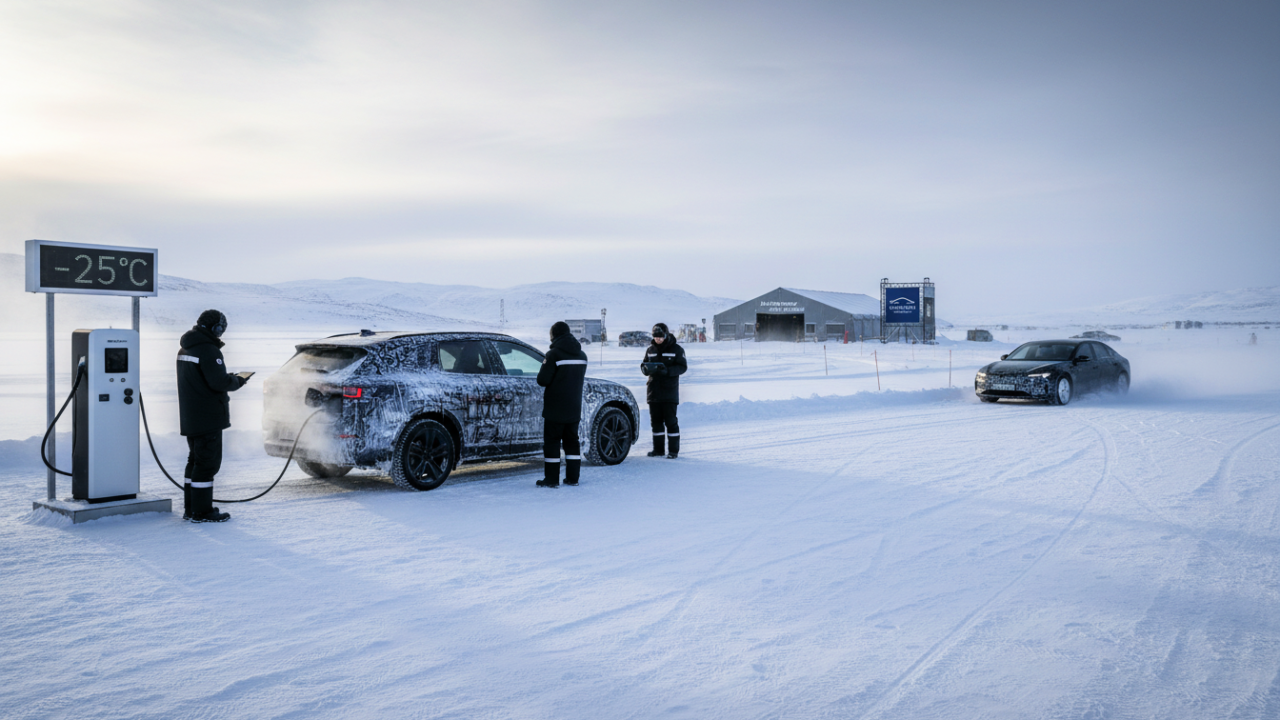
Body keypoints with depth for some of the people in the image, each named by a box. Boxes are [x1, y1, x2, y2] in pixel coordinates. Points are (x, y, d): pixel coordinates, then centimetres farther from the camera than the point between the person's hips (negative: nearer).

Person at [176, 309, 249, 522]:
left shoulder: (185, 349, 14)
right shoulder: (208, 349, -17)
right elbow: (219, 382, -23)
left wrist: (229, 378, 10)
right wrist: (237, 381, -4)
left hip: (190, 417, 10)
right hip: (208, 416, -10)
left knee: (196, 460, 17)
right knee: (208, 462, -4)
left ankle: (190, 509, 23)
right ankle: (202, 512, 0)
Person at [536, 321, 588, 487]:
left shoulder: (554, 354, -14)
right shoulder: (582, 355, 8)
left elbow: (542, 380, -15)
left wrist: (545, 366, 4)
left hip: (555, 408, -6)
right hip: (574, 408, 6)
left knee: (551, 441, 0)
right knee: (571, 440, 13)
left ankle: (551, 479, 1)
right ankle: (572, 477, 14)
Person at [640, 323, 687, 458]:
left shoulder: (676, 349, -2)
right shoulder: (651, 349, 11)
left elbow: (682, 367, -7)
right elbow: (643, 365, 14)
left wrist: (668, 370, -22)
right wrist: (647, 368, -10)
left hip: (670, 392, -5)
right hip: (654, 392, 5)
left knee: (670, 421, -4)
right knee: (656, 421, 8)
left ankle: (673, 450, 2)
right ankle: (658, 449, 16)